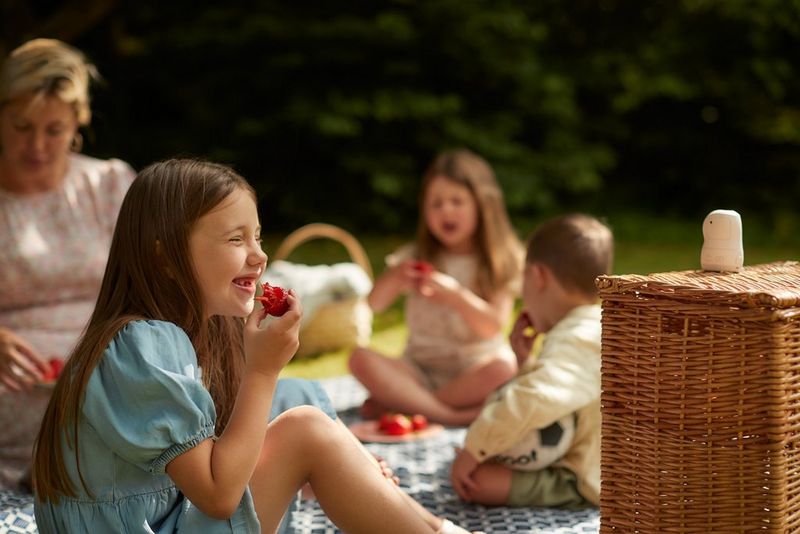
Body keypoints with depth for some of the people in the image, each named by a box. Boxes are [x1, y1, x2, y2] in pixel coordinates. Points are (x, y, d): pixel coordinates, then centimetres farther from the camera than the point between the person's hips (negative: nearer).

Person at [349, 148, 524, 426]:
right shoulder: (415, 257, 7)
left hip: (474, 372, -2)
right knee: (361, 358, -24)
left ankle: (403, 402, -24)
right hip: (421, 369, 2)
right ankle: (453, 415, -33)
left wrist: (455, 294, -25)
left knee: (504, 366, -35)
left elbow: (494, 326, -10)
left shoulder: (499, 262, 1)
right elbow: (375, 304, -3)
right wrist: (394, 277, -24)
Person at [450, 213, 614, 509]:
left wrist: (473, 449, -35)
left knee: (476, 478, -30)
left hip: (579, 484, -10)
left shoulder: (579, 340, -24)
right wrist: (524, 362, 8)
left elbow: (533, 400, -41)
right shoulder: (593, 330, 12)